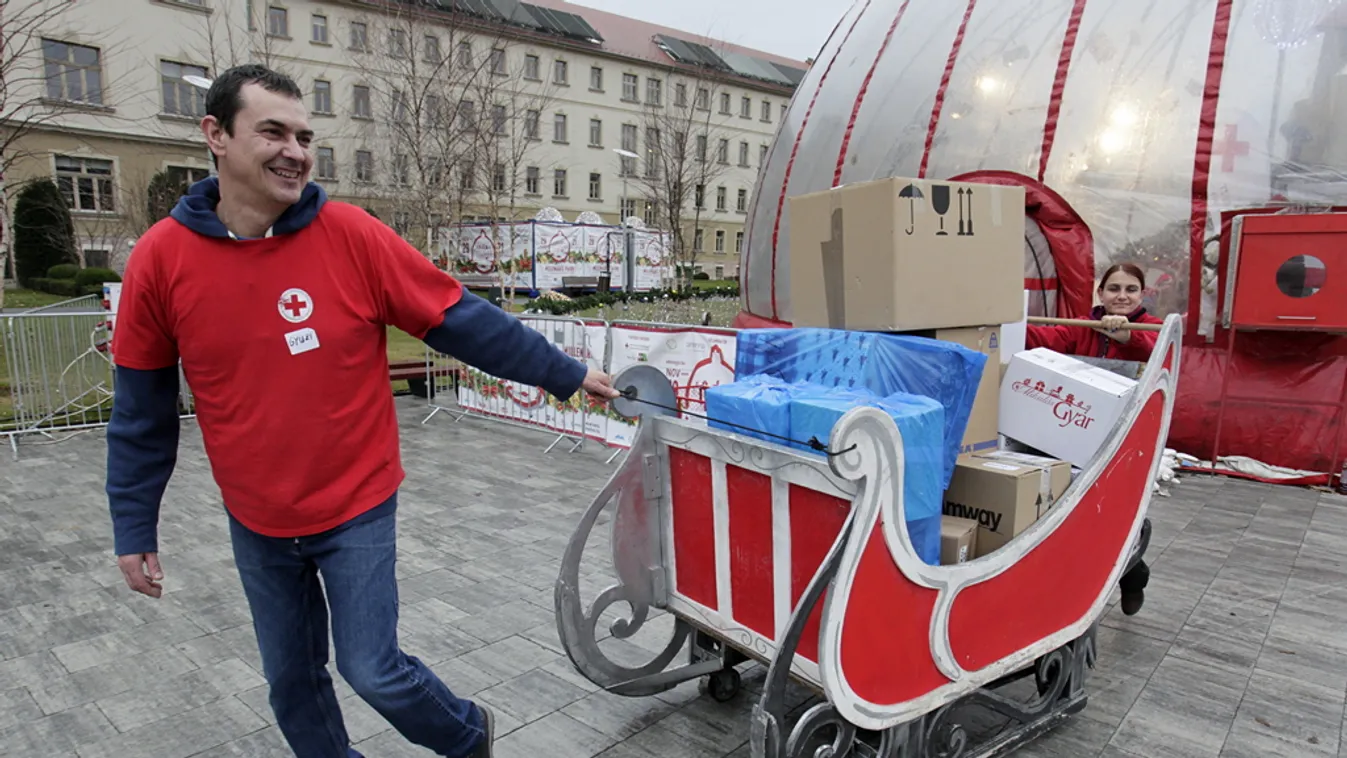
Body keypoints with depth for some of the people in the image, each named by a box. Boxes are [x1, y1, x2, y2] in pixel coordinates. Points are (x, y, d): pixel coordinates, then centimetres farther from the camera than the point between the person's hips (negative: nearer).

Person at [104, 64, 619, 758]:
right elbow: (142, 411, 1)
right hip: (255, 525, 3)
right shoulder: (161, 257, -8)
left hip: (357, 510, -2)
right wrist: (134, 529, 6)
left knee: (372, 670, 3)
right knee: (289, 681, 17)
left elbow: (461, 320, -10)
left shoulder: (351, 235, -14)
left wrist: (565, 373, -8)